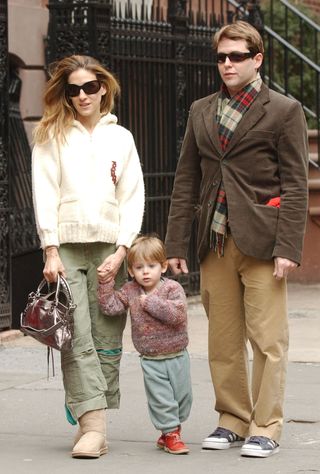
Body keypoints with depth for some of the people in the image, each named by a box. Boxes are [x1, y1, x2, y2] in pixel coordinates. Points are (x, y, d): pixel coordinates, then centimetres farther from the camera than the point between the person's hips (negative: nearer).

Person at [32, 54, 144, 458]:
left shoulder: (120, 138, 13)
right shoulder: (52, 137, 7)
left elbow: (133, 198, 9)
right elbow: (44, 195, 1)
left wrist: (121, 251, -3)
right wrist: (51, 251, -8)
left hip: (110, 250, 2)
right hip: (66, 248, -2)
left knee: (107, 341, -1)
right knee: (77, 341, -12)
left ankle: (92, 420, 6)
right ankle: (93, 428, -18)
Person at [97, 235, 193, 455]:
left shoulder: (172, 288, -10)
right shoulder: (130, 291, 0)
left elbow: (178, 314, -23)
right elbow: (111, 307, -7)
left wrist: (151, 303, -23)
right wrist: (105, 283, -16)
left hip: (177, 355, -1)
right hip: (151, 360, 1)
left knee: (182, 395, 9)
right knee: (161, 399, -2)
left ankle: (170, 431, 28)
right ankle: (171, 433, 11)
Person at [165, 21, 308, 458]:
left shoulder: (283, 111, 1)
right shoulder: (201, 112, 15)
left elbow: (295, 185, -3)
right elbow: (185, 181, 15)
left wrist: (287, 247, -12)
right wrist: (176, 244, 9)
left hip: (260, 241, -5)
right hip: (215, 241, 5)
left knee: (268, 339, -3)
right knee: (223, 340, 8)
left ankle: (266, 428, 4)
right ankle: (232, 420, 18)